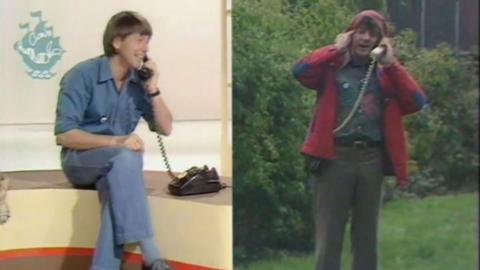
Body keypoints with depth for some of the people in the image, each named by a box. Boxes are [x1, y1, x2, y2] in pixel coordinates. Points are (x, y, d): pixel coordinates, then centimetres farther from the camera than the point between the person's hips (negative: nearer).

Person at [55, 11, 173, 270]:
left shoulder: (140, 82, 2)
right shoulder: (82, 76, -14)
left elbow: (165, 128, 4)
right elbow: (64, 135, -20)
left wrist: (153, 89, -9)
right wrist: (116, 141, -30)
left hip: (115, 165, 4)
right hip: (79, 161, -4)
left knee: (116, 190, -33)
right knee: (125, 157, -35)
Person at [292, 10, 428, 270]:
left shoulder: (386, 73, 14)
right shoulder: (333, 67, 6)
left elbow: (417, 101, -1)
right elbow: (301, 70, -14)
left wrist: (391, 63, -1)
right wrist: (336, 49, -3)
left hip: (372, 159, 3)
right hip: (334, 157, -3)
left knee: (366, 236, 10)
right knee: (329, 236, 0)